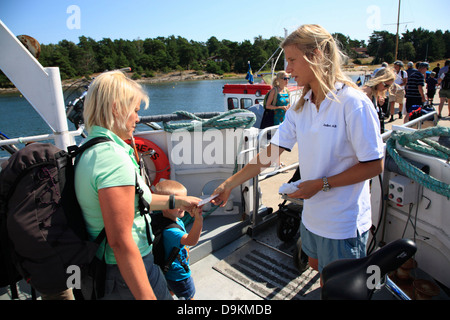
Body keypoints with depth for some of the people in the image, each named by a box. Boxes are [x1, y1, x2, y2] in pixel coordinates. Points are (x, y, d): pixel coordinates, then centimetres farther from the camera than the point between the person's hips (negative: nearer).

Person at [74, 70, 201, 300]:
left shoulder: (89, 150, 4)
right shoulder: (114, 160, -28)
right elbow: (120, 241, -29)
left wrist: (176, 201, 15)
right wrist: (147, 296, -23)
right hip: (124, 273, -9)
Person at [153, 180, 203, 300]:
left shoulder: (177, 220, -5)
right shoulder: (169, 230, -36)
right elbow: (191, 240, -54)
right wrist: (198, 220, -67)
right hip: (179, 275, -9)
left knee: (169, 294, 29)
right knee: (189, 297, 14)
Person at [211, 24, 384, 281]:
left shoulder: (354, 103, -20)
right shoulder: (301, 107, 1)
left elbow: (374, 165, -17)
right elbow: (270, 154, -1)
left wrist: (322, 184, -21)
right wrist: (228, 185, -3)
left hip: (343, 223, -6)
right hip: (312, 215, 7)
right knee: (316, 267, 27)